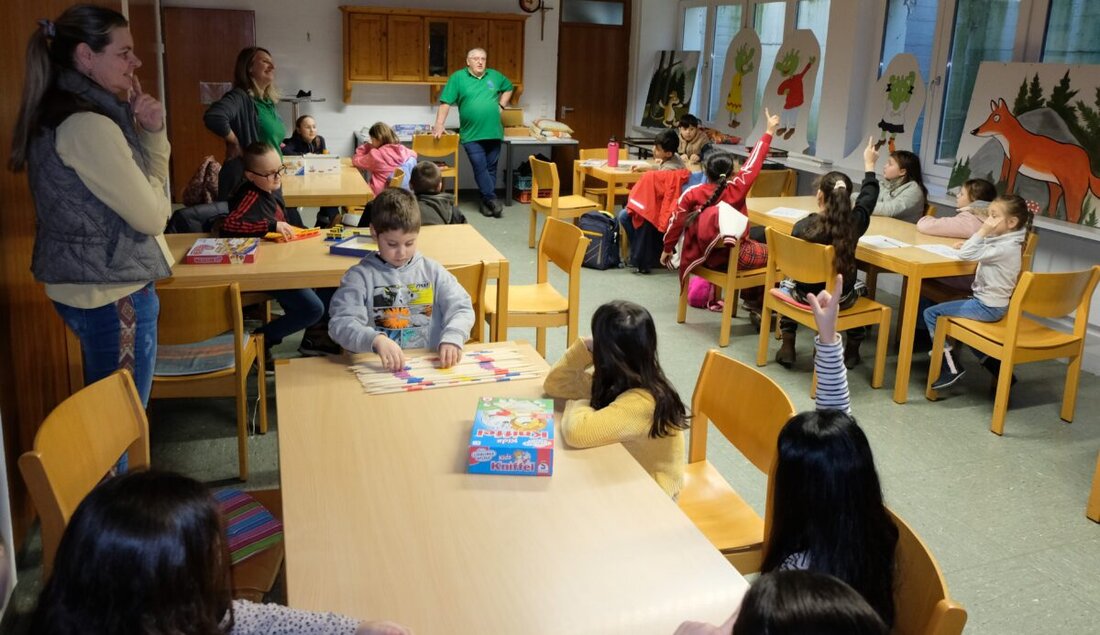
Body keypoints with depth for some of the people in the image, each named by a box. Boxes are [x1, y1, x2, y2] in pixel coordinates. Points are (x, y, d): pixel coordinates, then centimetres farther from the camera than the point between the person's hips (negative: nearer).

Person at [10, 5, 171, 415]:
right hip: (112, 294, -10)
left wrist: (152, 132, -2)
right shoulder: (86, 124, -21)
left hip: (92, 287, 10)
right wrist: (155, 198, 1)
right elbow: (151, 215, -19)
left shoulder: (80, 113, 10)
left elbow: (147, 185, 13)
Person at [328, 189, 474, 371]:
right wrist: (376, 340, -28)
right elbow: (341, 323, -9)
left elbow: (461, 308, 5)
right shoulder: (360, 276, 1)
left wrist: (452, 337, -16)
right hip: (380, 369, -1)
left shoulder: (432, 270, 9)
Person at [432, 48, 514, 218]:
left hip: (493, 132, 3)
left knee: (491, 168, 6)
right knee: (480, 168, -7)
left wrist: (501, 105, 13)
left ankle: (486, 202, 14)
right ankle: (492, 199, -1)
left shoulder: (495, 76, 9)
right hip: (472, 134, -3)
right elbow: (445, 103, -5)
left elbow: (509, 88, 27)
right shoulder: (457, 77, -2)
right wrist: (439, 125, -12)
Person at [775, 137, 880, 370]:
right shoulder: (854, 223, -18)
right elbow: (868, 196, 3)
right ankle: (852, 351, 33)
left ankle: (787, 347, 27)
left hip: (805, 295, -1)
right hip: (840, 299, 1)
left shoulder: (802, 226, -22)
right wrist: (870, 166, 19)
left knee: (787, 283, 34)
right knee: (860, 288, 36)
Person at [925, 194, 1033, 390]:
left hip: (987, 307, -10)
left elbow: (966, 254, -27)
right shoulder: (1003, 241, 7)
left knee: (931, 313, -11)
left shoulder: (1005, 248, -23)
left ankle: (951, 368, -7)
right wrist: (966, 244, 4)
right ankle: (992, 363, 25)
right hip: (989, 302, 10)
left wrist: (983, 232, -24)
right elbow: (975, 252, 21)